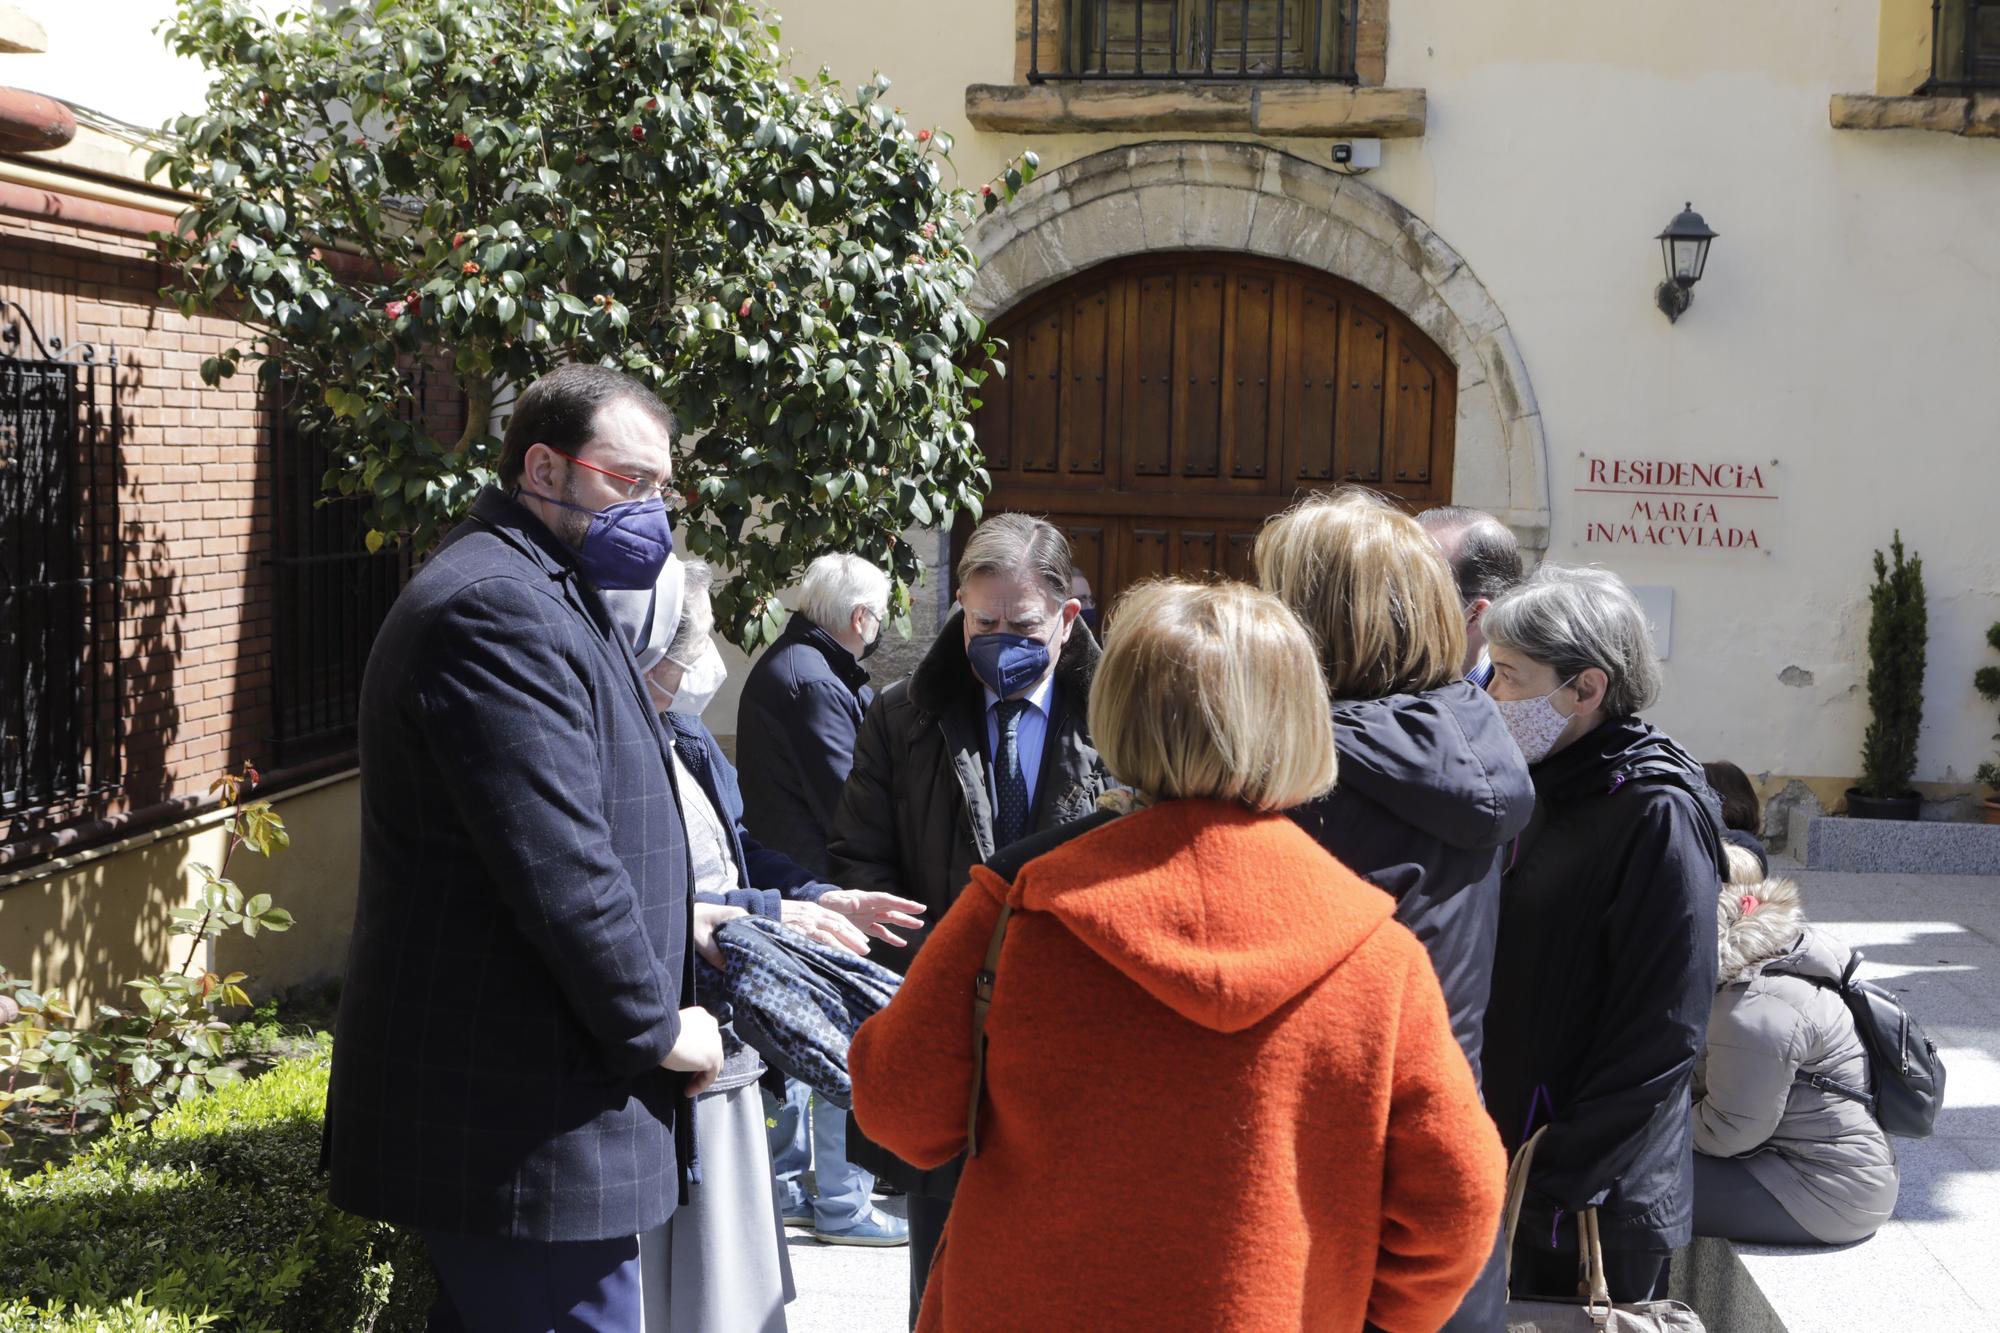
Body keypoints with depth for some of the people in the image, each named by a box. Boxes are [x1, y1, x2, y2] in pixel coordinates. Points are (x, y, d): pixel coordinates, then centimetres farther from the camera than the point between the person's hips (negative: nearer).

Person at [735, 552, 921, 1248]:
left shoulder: (779, 666, 15)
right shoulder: (814, 682, -18)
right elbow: (848, 800, -20)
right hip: (824, 889, -10)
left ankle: (785, 1184, 26)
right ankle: (839, 1203, 6)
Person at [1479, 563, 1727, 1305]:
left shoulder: (1657, 814, -17)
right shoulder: (1547, 788, 7)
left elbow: (1663, 1036, -19)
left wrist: (1551, 1186, -17)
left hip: (1598, 1209, -7)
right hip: (1511, 1168, 7)